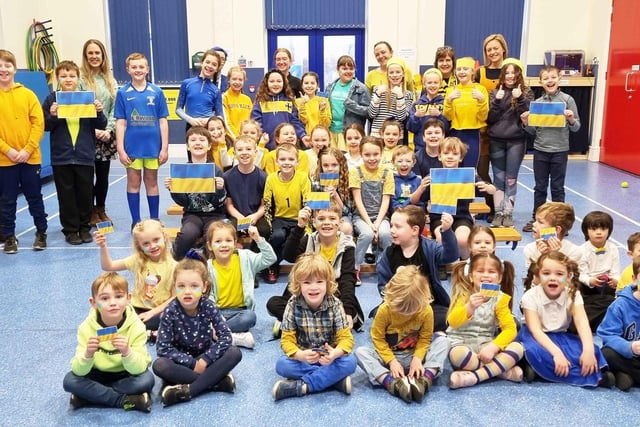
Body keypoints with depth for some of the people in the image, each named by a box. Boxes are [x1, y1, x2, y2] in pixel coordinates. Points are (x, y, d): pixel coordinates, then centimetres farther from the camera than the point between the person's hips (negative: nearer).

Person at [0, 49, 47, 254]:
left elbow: (38, 123, -3)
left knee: (34, 197, 10)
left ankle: (41, 232, 25)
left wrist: (28, 149, -12)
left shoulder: (27, 94, 1)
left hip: (30, 157, 0)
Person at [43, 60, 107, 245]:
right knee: (66, 195, 7)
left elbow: (101, 125, 3)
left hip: (85, 155, 1)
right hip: (61, 156, 0)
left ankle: (84, 227, 23)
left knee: (85, 193, 9)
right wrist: (52, 116, -17)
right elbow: (45, 126, 2)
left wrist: (99, 112, -15)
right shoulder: (52, 99, 1)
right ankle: (70, 230, 17)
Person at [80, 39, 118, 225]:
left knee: (103, 174, 10)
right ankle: (91, 212, 15)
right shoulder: (80, 78, -5)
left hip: (106, 135, 4)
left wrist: (108, 130, -6)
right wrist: (92, 129, -14)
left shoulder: (110, 79, 11)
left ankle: (101, 210, 24)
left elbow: (115, 108, 6)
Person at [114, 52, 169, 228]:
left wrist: (164, 147, -2)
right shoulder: (123, 93, 0)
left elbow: (163, 121, 1)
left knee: (151, 182, 11)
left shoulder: (156, 92, -1)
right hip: (132, 147, 0)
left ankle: (155, 220, 20)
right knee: (133, 183, 8)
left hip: (153, 146, 0)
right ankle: (136, 221, 18)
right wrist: (121, 149, -5)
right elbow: (120, 123, 0)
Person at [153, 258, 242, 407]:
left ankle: (188, 390, -29)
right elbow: (163, 348, -19)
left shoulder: (209, 306, -15)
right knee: (159, 365, -32)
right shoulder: (171, 311, -19)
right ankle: (216, 380, -25)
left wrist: (205, 360, -25)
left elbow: (225, 336, -16)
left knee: (234, 353, -24)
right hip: (182, 361, -1)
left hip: (206, 358, 1)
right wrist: (192, 363, -23)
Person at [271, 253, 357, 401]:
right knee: (281, 364, -30)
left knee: (349, 362, -29)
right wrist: (300, 355, -36)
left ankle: (300, 386, -25)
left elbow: (345, 337, -14)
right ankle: (336, 379, -25)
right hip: (303, 357, 0)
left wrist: (335, 353, -38)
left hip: (328, 357, 0)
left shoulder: (335, 304, -13)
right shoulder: (293, 305, -14)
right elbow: (287, 339, -14)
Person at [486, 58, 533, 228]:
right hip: (496, 140, 2)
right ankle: (498, 212, 12)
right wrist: (497, 101, -13)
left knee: (511, 179, 4)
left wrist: (520, 99, -17)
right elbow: (489, 118, -1)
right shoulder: (495, 92, 6)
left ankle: (508, 213, 11)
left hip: (516, 141, -1)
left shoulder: (526, 92, 3)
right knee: (498, 178, 6)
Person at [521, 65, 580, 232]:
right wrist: (526, 123, -11)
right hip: (540, 150, 2)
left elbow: (576, 128, -2)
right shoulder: (537, 102, 3)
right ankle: (536, 218, 22)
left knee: (557, 188, 7)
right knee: (540, 187, 12)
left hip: (560, 151, -2)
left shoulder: (567, 100, -4)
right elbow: (533, 131, 8)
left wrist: (571, 120, -22)